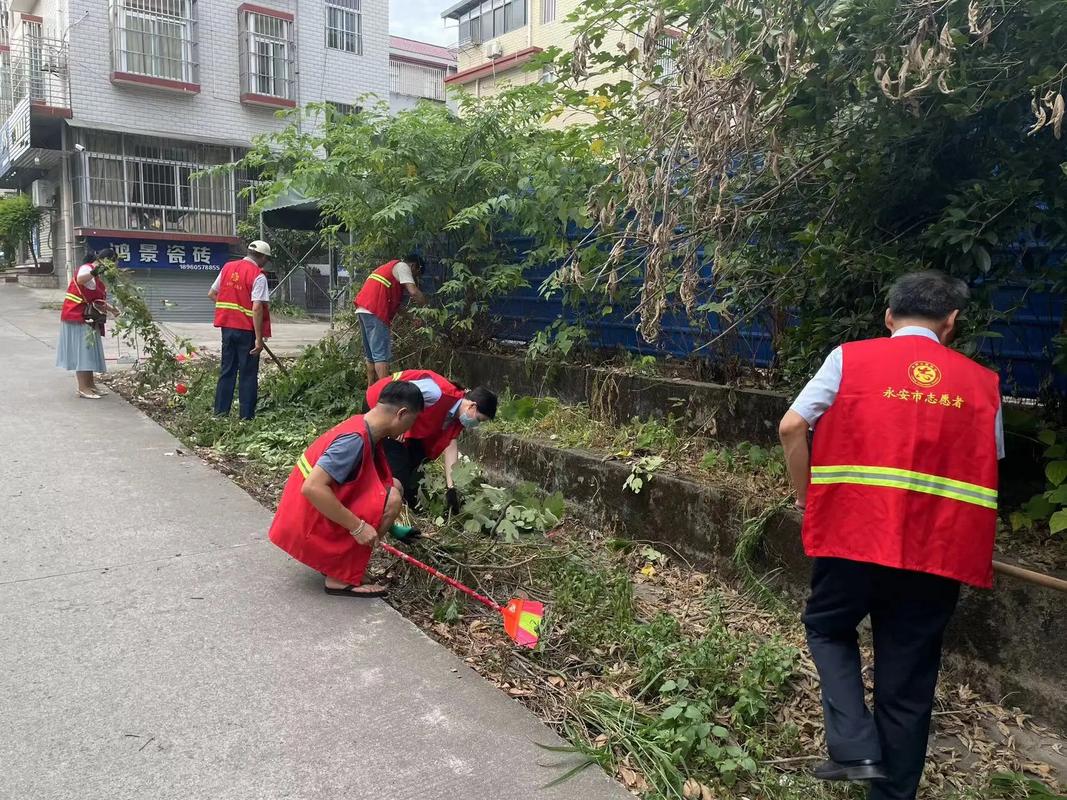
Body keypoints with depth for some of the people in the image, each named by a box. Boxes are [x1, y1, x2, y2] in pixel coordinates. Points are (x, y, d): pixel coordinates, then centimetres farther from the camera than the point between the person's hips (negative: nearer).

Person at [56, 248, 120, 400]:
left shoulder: (96, 275, 15)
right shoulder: (86, 269, -15)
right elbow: (80, 280, -42)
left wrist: (112, 309, 24)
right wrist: (94, 272, -60)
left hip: (89, 320, 10)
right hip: (77, 317, -10)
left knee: (89, 351, 12)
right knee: (82, 351, -8)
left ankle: (90, 385, 18)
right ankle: (82, 388, -7)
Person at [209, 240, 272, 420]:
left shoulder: (227, 267, 8)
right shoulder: (258, 276, -12)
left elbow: (212, 294, 15)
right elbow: (257, 308, -20)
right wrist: (259, 339, -19)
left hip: (227, 326, 6)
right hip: (247, 330, -6)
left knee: (227, 370, 15)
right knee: (248, 374, 3)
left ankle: (220, 411, 19)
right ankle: (246, 416, 6)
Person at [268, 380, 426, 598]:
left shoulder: (362, 426, 5)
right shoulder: (355, 438, -24)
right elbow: (312, 488, -32)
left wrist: (386, 524, 26)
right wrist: (358, 527, -26)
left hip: (315, 516, 9)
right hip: (309, 527, -9)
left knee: (393, 486, 8)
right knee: (391, 498, -17)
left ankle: (336, 561, 10)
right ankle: (341, 579, -9)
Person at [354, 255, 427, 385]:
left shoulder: (390, 266, 30)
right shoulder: (402, 267, 2)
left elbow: (395, 302, 28)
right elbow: (414, 292, -14)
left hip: (362, 310, 9)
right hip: (375, 312, -9)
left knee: (371, 355, 14)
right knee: (382, 356, -12)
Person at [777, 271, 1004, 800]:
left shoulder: (850, 358, 0)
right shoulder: (982, 383, 7)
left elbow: (791, 427, -6)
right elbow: (986, 472, 11)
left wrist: (806, 497, 8)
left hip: (853, 536, -2)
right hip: (937, 551, 2)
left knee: (828, 629, 23)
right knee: (908, 682, 14)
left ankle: (855, 748, 8)